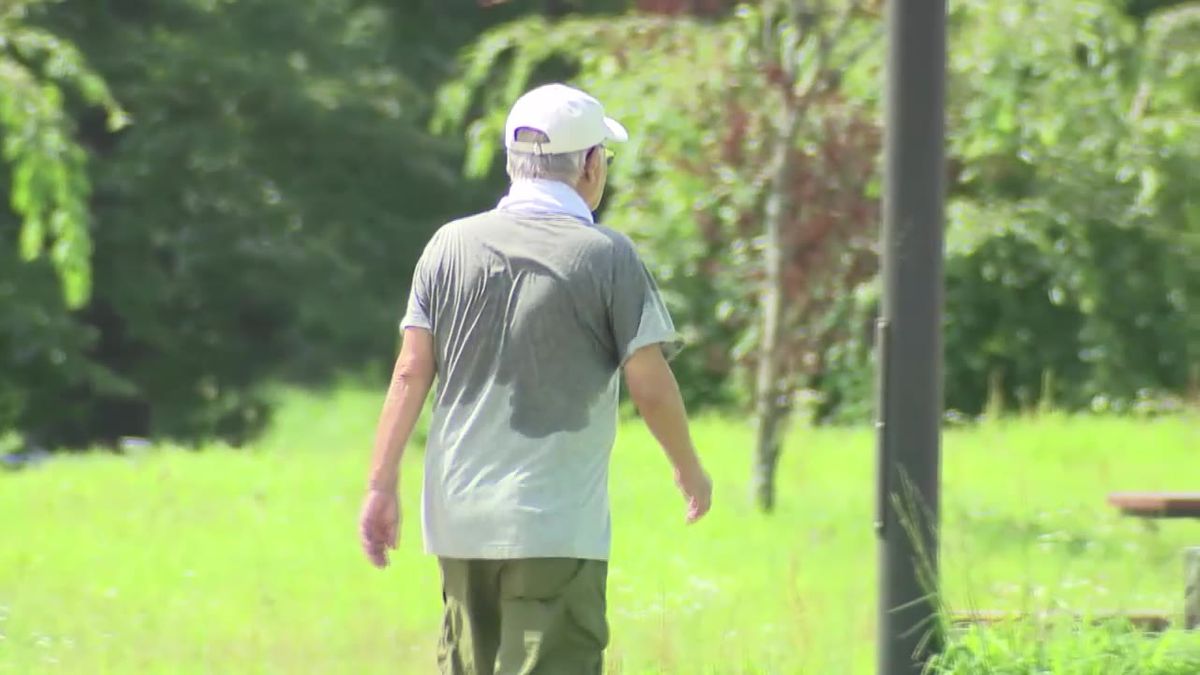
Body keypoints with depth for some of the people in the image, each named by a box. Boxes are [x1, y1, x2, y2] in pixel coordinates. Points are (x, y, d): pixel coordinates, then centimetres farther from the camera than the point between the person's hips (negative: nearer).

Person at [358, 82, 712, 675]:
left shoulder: (451, 244, 6)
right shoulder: (608, 257, -5)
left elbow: (411, 373, 1)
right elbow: (651, 388, -5)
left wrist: (382, 485, 3)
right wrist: (690, 471, 12)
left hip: (459, 518, 5)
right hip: (556, 526, -5)